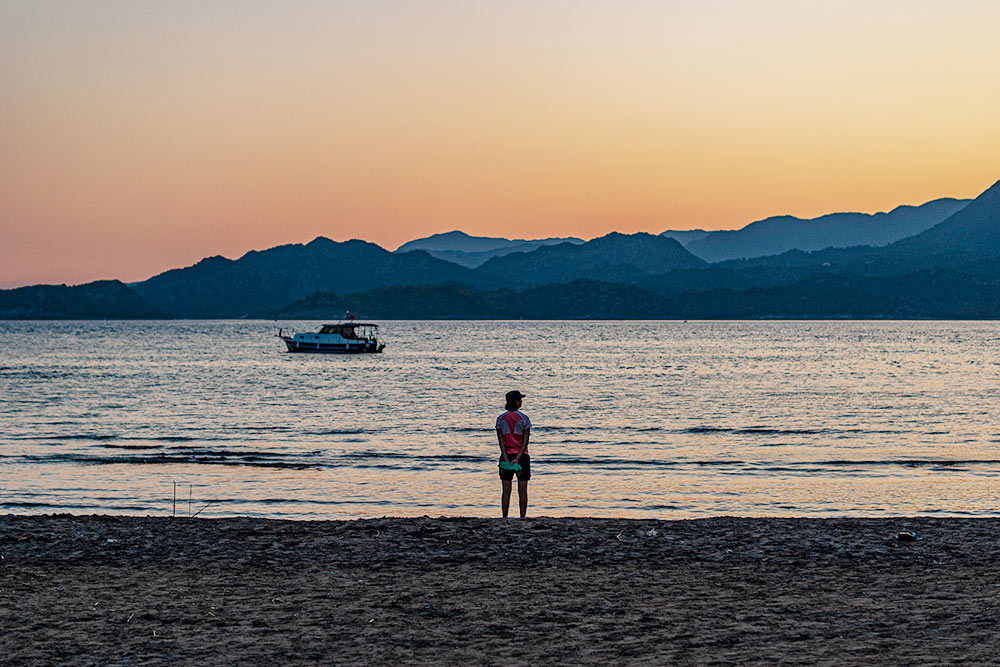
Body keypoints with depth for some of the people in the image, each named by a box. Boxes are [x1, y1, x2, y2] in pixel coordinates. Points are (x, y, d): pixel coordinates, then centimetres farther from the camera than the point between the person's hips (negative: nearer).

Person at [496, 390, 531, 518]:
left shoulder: (500, 419, 1)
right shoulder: (524, 418, -4)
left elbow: (501, 441, -6)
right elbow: (525, 441, -10)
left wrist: (507, 459, -10)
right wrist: (517, 459, -13)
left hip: (506, 456, 2)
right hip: (522, 456, -2)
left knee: (506, 491, 3)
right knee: (522, 490, 3)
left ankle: (505, 518, 0)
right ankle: (522, 518, 0)